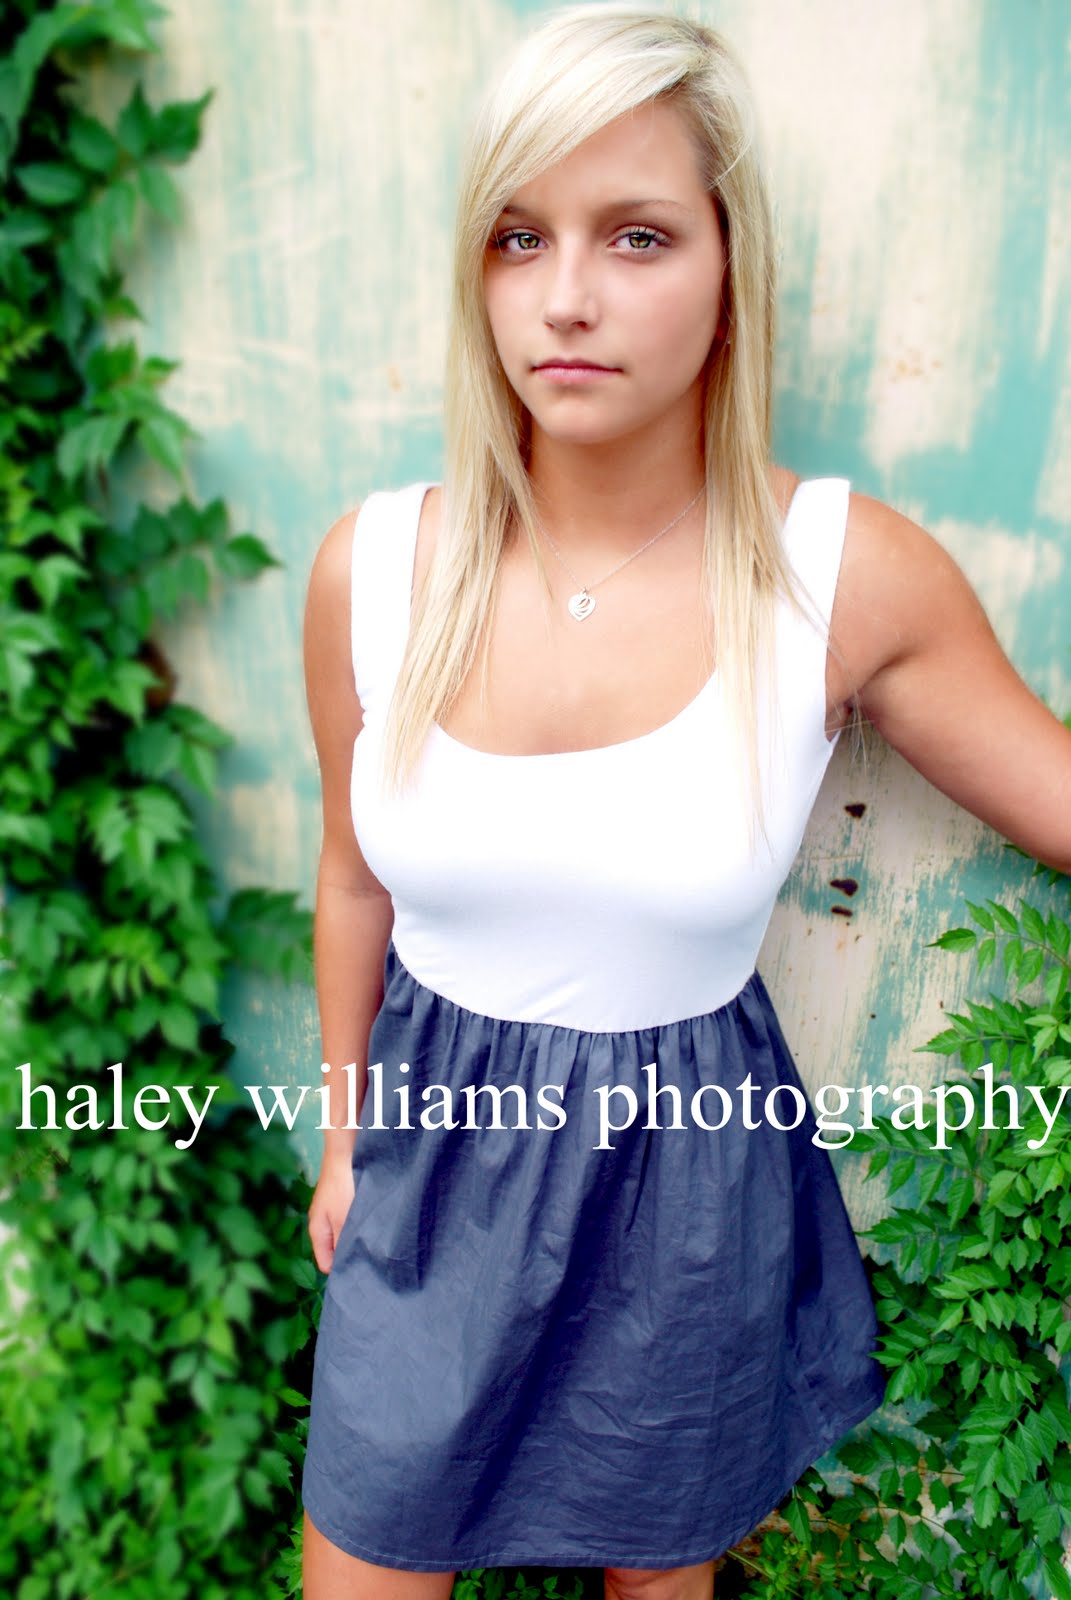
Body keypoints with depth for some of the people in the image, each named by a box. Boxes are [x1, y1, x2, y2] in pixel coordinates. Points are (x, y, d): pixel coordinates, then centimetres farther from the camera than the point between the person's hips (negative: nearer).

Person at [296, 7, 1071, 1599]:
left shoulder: (853, 576, -16)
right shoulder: (373, 568, -11)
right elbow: (356, 883, 2)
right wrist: (345, 1140, 13)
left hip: (693, 1163, -1)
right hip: (440, 1149, 2)